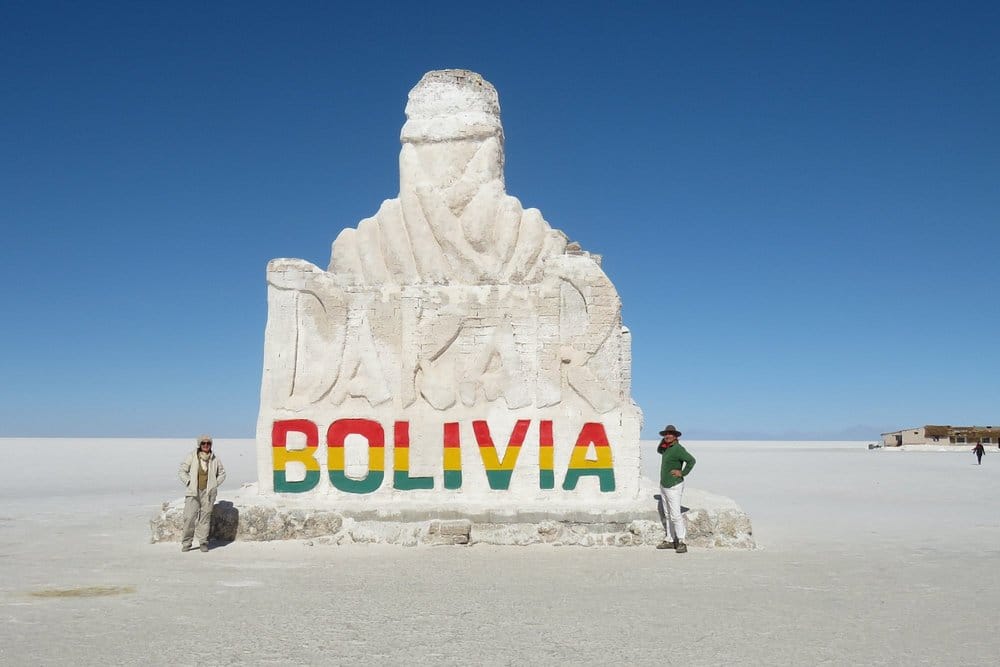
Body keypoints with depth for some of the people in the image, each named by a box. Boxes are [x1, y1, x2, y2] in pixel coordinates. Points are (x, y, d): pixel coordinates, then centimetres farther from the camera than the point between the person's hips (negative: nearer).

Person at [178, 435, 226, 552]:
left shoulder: (214, 459, 6)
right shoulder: (192, 457, 0)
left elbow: (222, 473, 18)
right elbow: (182, 471, 8)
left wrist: (215, 484, 7)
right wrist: (188, 483, -1)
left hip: (208, 492, 1)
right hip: (193, 492, -1)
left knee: (205, 517, 2)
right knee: (189, 517, -6)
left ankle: (203, 542, 10)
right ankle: (186, 543, 4)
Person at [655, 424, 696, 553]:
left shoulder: (678, 448, -17)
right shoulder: (667, 448, 11)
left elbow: (691, 460, -27)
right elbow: (659, 450, 33)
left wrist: (683, 473, -18)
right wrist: (663, 440, 15)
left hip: (674, 487, -9)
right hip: (663, 486, 10)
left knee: (675, 515, -12)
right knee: (667, 515, 12)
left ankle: (681, 542, -10)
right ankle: (670, 540, 18)